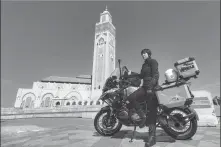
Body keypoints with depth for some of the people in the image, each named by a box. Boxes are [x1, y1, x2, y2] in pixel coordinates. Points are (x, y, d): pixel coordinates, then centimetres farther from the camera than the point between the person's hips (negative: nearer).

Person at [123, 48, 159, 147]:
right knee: (131, 98, -17)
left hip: (152, 87, -7)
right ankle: (142, 115, -3)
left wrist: (151, 87, -27)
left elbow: (156, 74, -14)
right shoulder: (144, 64, 24)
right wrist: (129, 76, 24)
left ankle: (152, 136, -4)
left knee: (152, 111, -9)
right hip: (145, 87, 7)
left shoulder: (153, 61, 0)